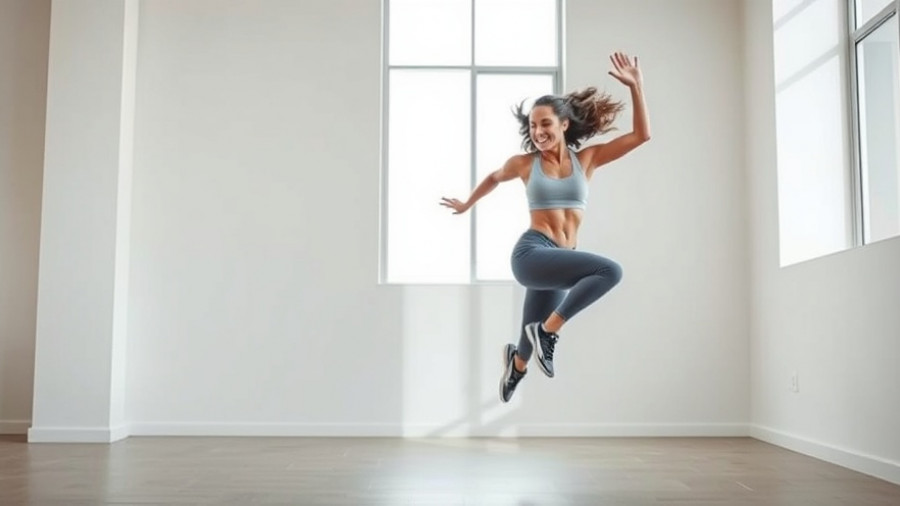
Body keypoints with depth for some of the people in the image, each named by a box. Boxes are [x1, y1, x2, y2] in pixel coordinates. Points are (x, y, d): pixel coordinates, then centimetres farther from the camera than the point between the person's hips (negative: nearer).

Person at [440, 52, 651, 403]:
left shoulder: (587, 159, 6)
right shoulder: (524, 163, 4)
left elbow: (641, 135, 2)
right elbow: (494, 178, 26)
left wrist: (635, 86, -6)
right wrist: (466, 205, 40)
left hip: (559, 261, 4)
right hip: (531, 254, -3)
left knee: (529, 350, 13)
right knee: (610, 271, -29)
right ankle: (547, 330, -17)